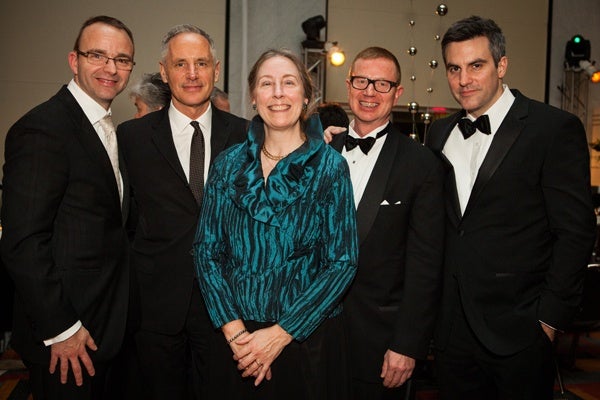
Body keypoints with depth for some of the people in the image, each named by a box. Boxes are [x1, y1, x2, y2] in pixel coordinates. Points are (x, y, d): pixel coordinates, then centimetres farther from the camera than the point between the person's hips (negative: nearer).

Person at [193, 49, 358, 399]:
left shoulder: (330, 167, -6)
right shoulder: (229, 164, 1)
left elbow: (343, 262, -9)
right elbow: (207, 249, 0)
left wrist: (280, 333, -14)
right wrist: (234, 329, -11)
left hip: (307, 337, -2)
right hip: (236, 339, 2)